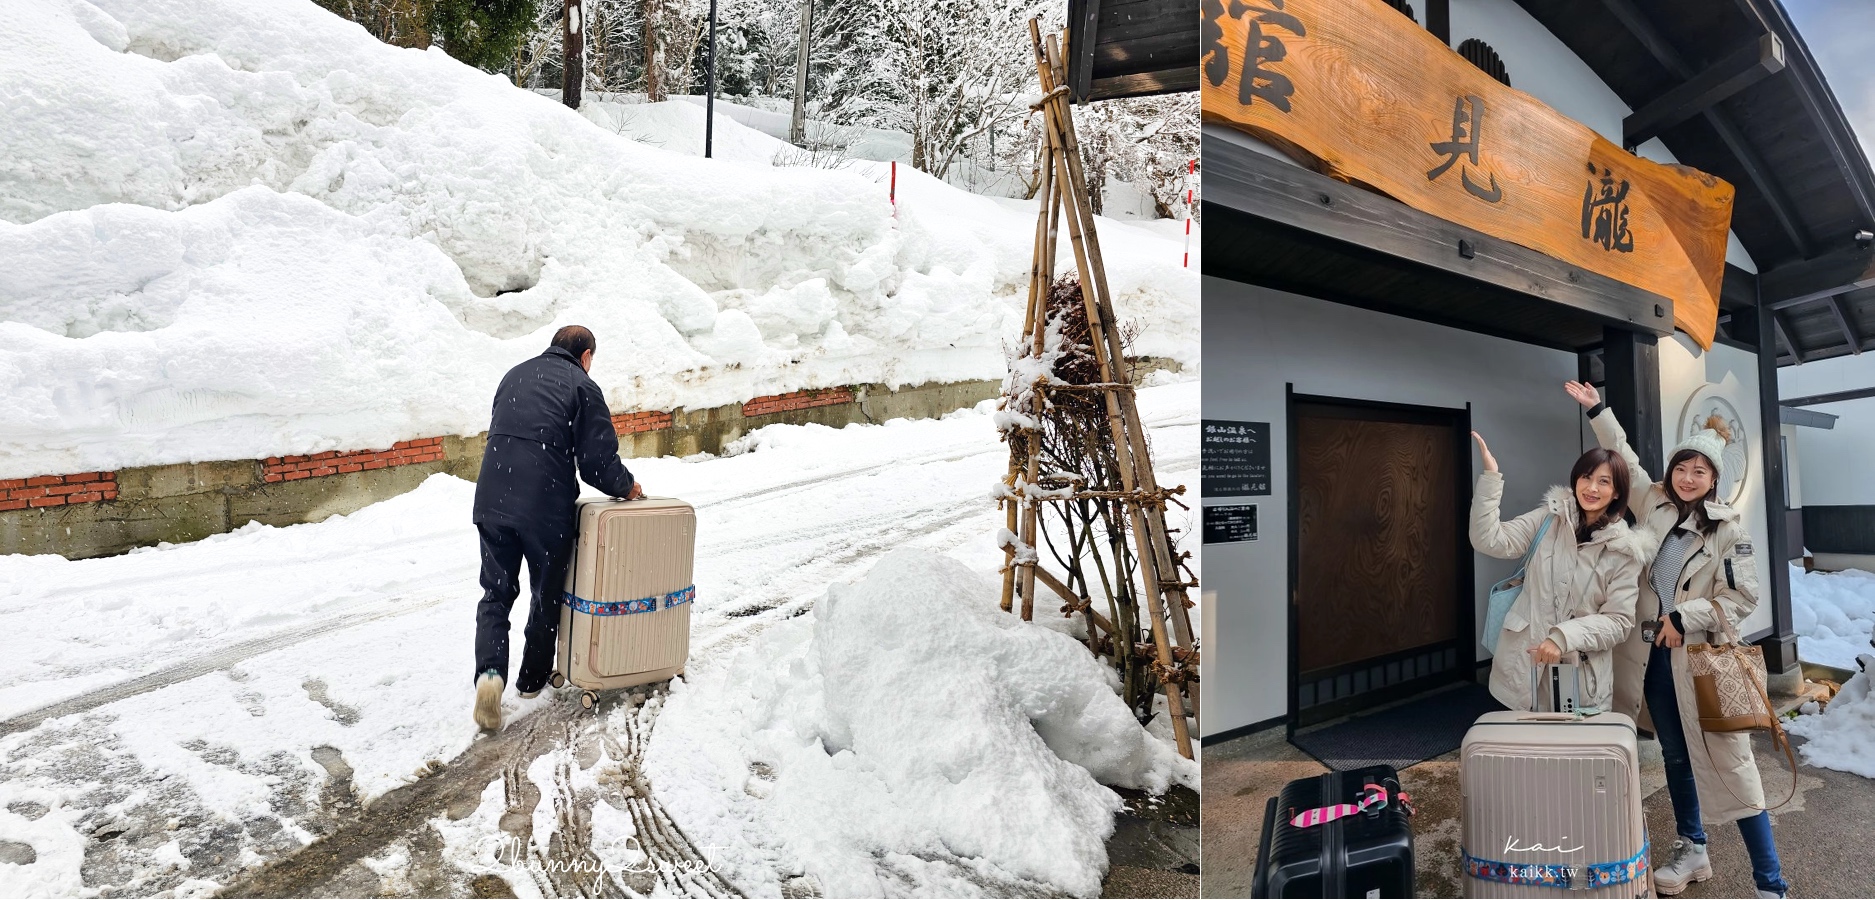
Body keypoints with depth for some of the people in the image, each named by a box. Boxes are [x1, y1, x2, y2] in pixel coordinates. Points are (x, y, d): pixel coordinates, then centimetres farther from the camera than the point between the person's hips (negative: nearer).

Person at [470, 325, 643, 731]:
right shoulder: (582, 386, -2)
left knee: (496, 593, 14)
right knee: (547, 594, 16)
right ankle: (533, 679, 30)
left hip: (493, 500, 4)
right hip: (546, 507, -4)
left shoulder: (515, 375, 17)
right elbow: (598, 461, -8)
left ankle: (490, 673, -6)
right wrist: (628, 486, 9)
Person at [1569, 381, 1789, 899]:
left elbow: (1743, 597, -7)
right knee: (1675, 756, 16)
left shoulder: (1728, 530, -5)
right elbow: (1624, 461, 14)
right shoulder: (1654, 504, 6)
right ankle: (1692, 851, 32)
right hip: (1652, 655, 4)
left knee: (1730, 763, -3)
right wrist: (1597, 410, 11)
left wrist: (1684, 617, -15)